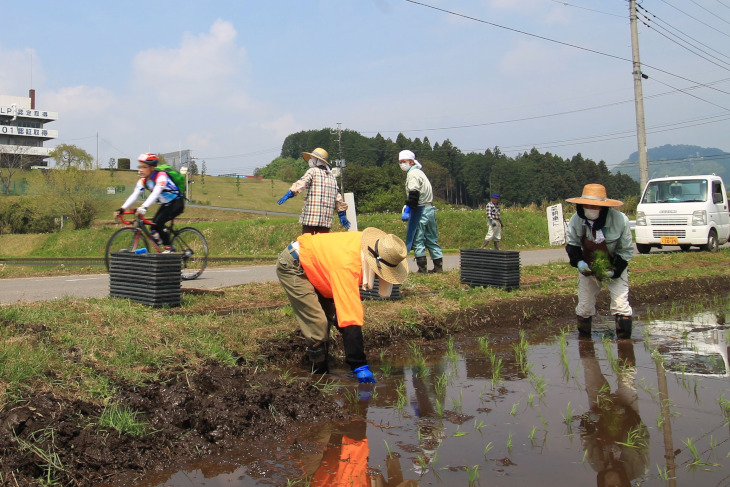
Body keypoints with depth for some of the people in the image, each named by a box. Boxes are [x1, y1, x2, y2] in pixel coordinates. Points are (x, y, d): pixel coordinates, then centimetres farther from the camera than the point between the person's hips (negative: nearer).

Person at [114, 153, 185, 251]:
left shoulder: (161, 176, -25)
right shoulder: (143, 181, -2)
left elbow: (155, 193, -40)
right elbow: (134, 195, -11)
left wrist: (144, 207, -53)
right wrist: (122, 209, -24)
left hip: (177, 203, -8)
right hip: (165, 205, 8)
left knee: (158, 222, -23)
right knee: (154, 226, -7)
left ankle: (169, 249, -12)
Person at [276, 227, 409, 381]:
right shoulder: (347, 267, -40)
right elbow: (350, 321, -41)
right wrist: (359, 366, -40)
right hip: (291, 267, -9)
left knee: (331, 315, 10)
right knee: (317, 324, -16)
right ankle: (320, 373, 2)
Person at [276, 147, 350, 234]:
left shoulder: (312, 171, 3)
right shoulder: (332, 176, 20)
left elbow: (301, 183, -15)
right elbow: (338, 197, 18)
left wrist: (288, 195, -25)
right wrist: (342, 215, 21)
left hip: (311, 217, -6)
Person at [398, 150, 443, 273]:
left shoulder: (412, 174, -9)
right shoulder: (419, 172, 21)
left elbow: (414, 195, -20)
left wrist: (407, 210, -22)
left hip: (420, 210, -10)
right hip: (430, 209, 10)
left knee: (417, 239, -6)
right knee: (431, 239, 12)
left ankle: (422, 268, -8)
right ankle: (438, 266, 13)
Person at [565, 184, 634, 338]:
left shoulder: (620, 220, -24)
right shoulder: (576, 220, -17)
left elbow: (627, 250, -13)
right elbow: (571, 244, -1)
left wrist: (615, 270, -23)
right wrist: (578, 262, -19)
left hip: (615, 267, -2)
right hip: (588, 267, 2)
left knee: (621, 305, -11)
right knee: (584, 307, 7)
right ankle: (584, 340, 27)